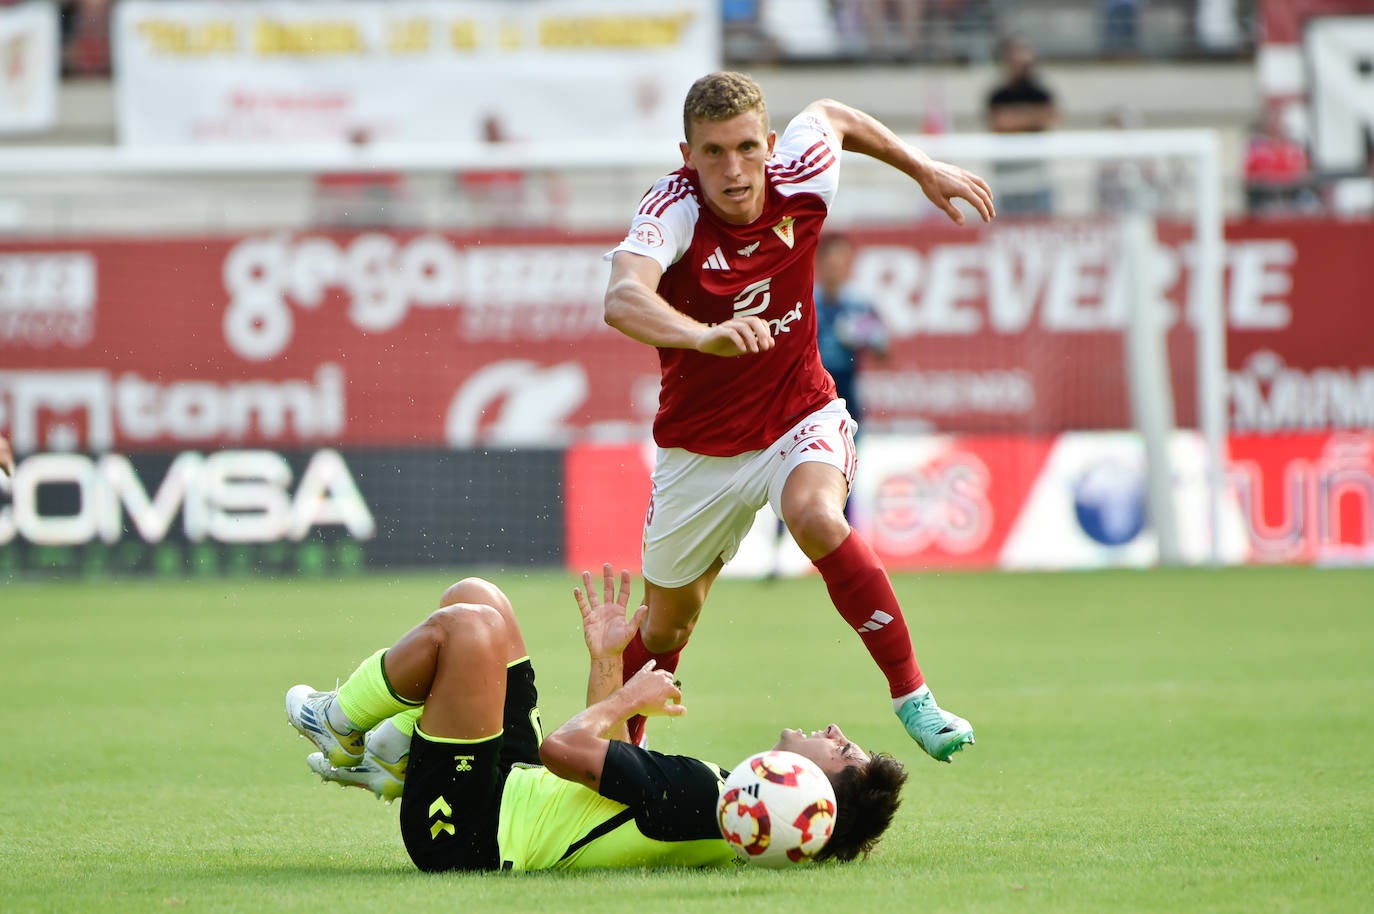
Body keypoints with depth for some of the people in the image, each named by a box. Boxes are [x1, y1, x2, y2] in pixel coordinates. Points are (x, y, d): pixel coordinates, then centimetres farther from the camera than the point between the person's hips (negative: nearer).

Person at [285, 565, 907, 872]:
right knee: (474, 599, 12)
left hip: (471, 830, -9)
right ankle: (388, 760, 21)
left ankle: (340, 727, 6)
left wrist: (629, 698, -8)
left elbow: (565, 749, -26)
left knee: (469, 625, -20)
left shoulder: (702, 794, -28)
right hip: (519, 788, 9)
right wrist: (606, 664, 13)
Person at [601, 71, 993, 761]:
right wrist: (705, 335, -67)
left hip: (800, 417, 0)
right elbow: (624, 300, -49)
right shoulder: (673, 208, -27)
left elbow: (831, 116, 9)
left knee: (816, 518, -33)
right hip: (699, 448, 0)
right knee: (668, 621, 14)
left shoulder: (801, 179, -17)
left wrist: (925, 170, 14)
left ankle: (912, 697, -26)